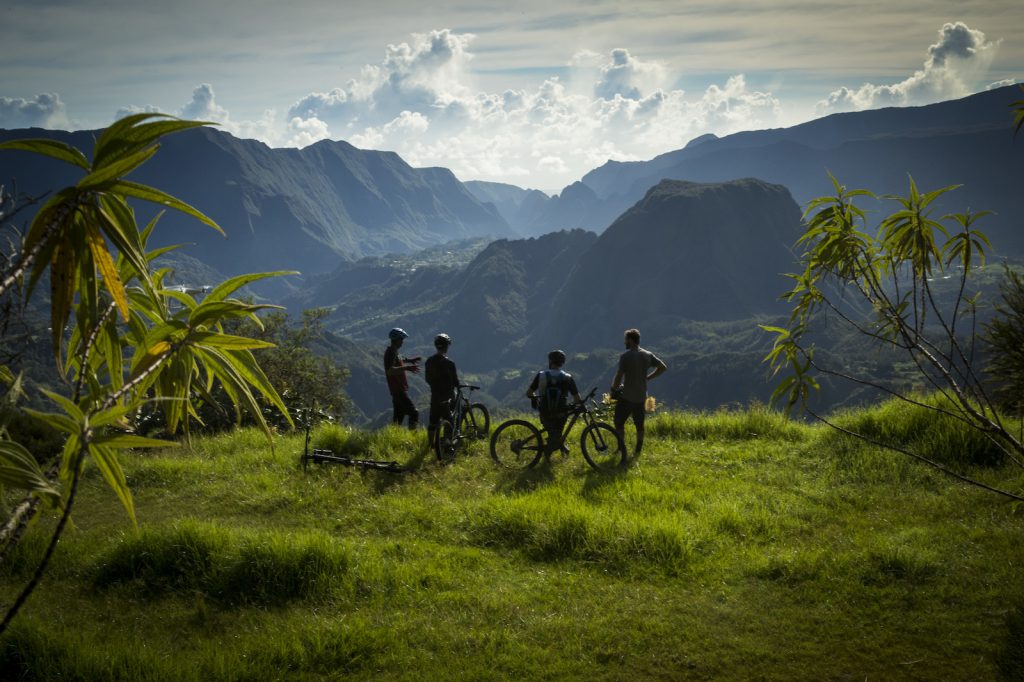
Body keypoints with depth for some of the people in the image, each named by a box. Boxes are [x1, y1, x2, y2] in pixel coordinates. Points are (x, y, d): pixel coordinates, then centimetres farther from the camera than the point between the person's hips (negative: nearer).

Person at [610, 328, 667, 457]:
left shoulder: (626, 356, -15)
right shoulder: (647, 355, 4)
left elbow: (619, 375, -19)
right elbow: (663, 367, 10)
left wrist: (613, 389, -2)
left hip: (627, 396, -6)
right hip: (641, 396, 6)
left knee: (619, 422, 6)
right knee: (639, 424, 12)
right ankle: (638, 451, 17)